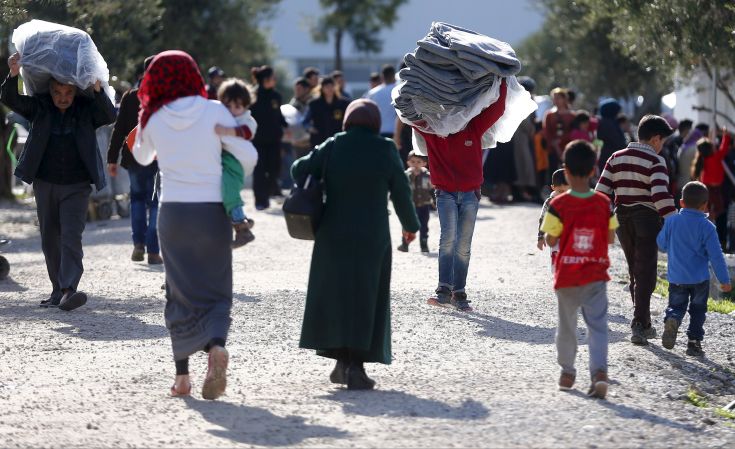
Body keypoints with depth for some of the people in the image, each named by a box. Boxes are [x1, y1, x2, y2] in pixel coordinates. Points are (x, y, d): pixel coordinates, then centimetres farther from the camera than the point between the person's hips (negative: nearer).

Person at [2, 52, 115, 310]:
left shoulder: (86, 108, -4)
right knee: (49, 240, 9)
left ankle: (69, 290, -24)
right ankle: (58, 290, 19)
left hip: (76, 186, -3)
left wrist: (97, 90, -35)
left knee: (71, 237, -15)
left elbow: (110, 116, -19)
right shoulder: (39, 107, 0)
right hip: (45, 183, 3)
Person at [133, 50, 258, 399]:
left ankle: (182, 376, 8)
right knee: (216, 291, 6)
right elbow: (248, 156, -7)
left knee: (180, 293, 12)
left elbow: (142, 157, 18)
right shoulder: (213, 112, -7)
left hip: (173, 213, 1)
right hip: (212, 211, -1)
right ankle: (217, 345, -24)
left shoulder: (154, 119, -1)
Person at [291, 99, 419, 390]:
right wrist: (410, 225, 15)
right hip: (372, 238, -2)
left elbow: (299, 170, -2)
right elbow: (401, 193, -1)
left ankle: (342, 360, 9)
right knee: (366, 299, 3)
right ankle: (356, 365, -6)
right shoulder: (385, 150, -5)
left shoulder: (333, 147, -1)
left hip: (333, 235, 2)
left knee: (335, 294, 13)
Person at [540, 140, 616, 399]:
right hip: (596, 276, 1)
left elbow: (551, 241, -5)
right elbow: (611, 238, 4)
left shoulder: (558, 206, -10)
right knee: (597, 325, -1)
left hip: (566, 275, -1)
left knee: (567, 324, 16)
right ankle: (599, 371, -21)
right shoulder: (604, 204, -3)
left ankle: (567, 372, 29)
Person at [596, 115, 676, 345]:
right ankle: (639, 325, -11)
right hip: (647, 219, -5)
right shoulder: (655, 161, -10)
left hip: (622, 219, 6)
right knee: (645, 274, -2)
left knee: (635, 272, 17)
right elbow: (660, 195, -22)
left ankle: (644, 325, 23)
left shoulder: (616, 158, 7)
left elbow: (602, 191, 3)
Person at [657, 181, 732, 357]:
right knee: (698, 310, 13)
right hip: (699, 279, -1)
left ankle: (672, 320, -19)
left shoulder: (672, 221, -3)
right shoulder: (707, 227, -9)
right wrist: (724, 280, -1)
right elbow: (716, 255, -9)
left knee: (676, 306, 13)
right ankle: (694, 341, 7)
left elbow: (662, 245, 10)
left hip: (676, 278, 1)